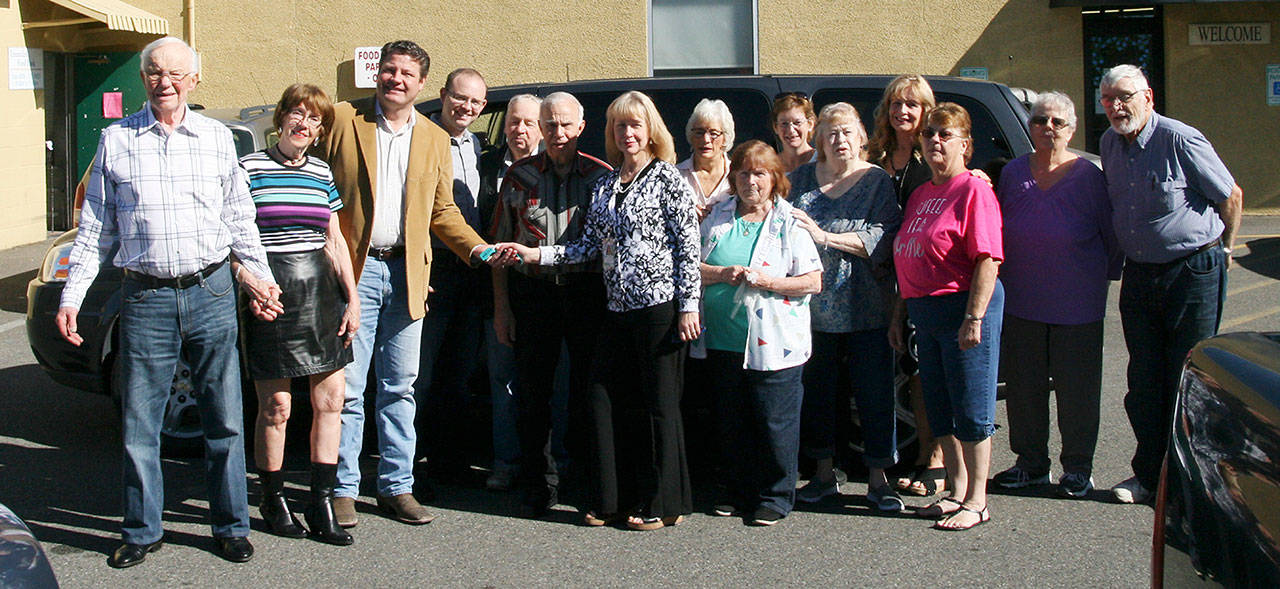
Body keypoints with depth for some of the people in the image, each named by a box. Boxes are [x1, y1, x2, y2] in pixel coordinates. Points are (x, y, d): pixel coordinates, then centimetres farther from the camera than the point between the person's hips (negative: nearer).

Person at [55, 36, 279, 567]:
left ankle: (231, 526, 19)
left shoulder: (218, 138, 7)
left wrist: (261, 278, 4)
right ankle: (142, 531, 20)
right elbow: (95, 229, 8)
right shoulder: (116, 140, 5)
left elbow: (240, 219, 13)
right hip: (146, 298, 0)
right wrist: (71, 297, 2)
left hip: (212, 291, 1)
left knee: (225, 421, 5)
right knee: (139, 423, 5)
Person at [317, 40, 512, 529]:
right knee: (347, 387, -1)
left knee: (400, 387, 9)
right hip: (354, 270, -3)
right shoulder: (341, 121, 1)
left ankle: (396, 487, 17)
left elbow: (442, 211, 17)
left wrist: (479, 249, 4)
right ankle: (342, 489, 10)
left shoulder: (435, 140, 14)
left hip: (407, 273, 4)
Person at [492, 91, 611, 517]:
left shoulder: (602, 175, 4)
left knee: (588, 390, 4)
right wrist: (501, 306, 3)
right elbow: (502, 243, 9)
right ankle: (538, 485, 17)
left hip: (588, 292, -1)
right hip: (533, 291, 1)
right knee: (533, 391, 5)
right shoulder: (519, 176, 7)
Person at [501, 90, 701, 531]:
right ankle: (616, 499, 17)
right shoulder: (604, 186, 15)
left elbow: (688, 246, -7)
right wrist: (537, 255, 3)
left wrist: (689, 305, -12)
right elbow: (591, 245, 13)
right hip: (619, 308, 6)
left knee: (659, 403, 0)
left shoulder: (667, 179, -3)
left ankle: (662, 504, 11)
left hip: (660, 304, -6)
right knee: (606, 400, 6)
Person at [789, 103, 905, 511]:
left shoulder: (878, 182, 1)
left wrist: (824, 236, -18)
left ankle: (877, 479, 11)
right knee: (818, 392, 10)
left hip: (864, 309, -3)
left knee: (874, 393, 1)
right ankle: (824, 473, 23)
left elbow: (881, 238, -12)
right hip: (813, 306, 3)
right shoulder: (800, 179, 10)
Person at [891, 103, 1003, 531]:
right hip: (924, 312, 8)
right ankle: (956, 491, 26)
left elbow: (988, 259, -17)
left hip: (963, 305, -8)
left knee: (971, 409, -1)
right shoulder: (920, 195, 16)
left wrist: (974, 317, -23)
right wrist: (898, 316, 18)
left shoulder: (973, 191, -9)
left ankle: (976, 501, 8)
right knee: (939, 410, 14)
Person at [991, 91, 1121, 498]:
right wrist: (1000, 281, 10)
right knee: (1023, 386, 9)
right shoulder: (1013, 173, 6)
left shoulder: (1088, 176, -3)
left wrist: (1105, 278, 1)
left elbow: (1111, 235, 3)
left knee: (1076, 389, 3)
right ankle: (1031, 463, 24)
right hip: (1020, 302, 3)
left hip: (1077, 307, -3)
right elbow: (998, 231, 14)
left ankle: (1077, 468, 17)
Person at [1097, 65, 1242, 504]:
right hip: (1138, 274, 6)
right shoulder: (1109, 144, 7)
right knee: (1144, 380, 8)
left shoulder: (1180, 140, -13)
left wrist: (1223, 249, 6)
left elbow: (1231, 196, -4)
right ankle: (1149, 473, 19)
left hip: (1193, 271, -6)